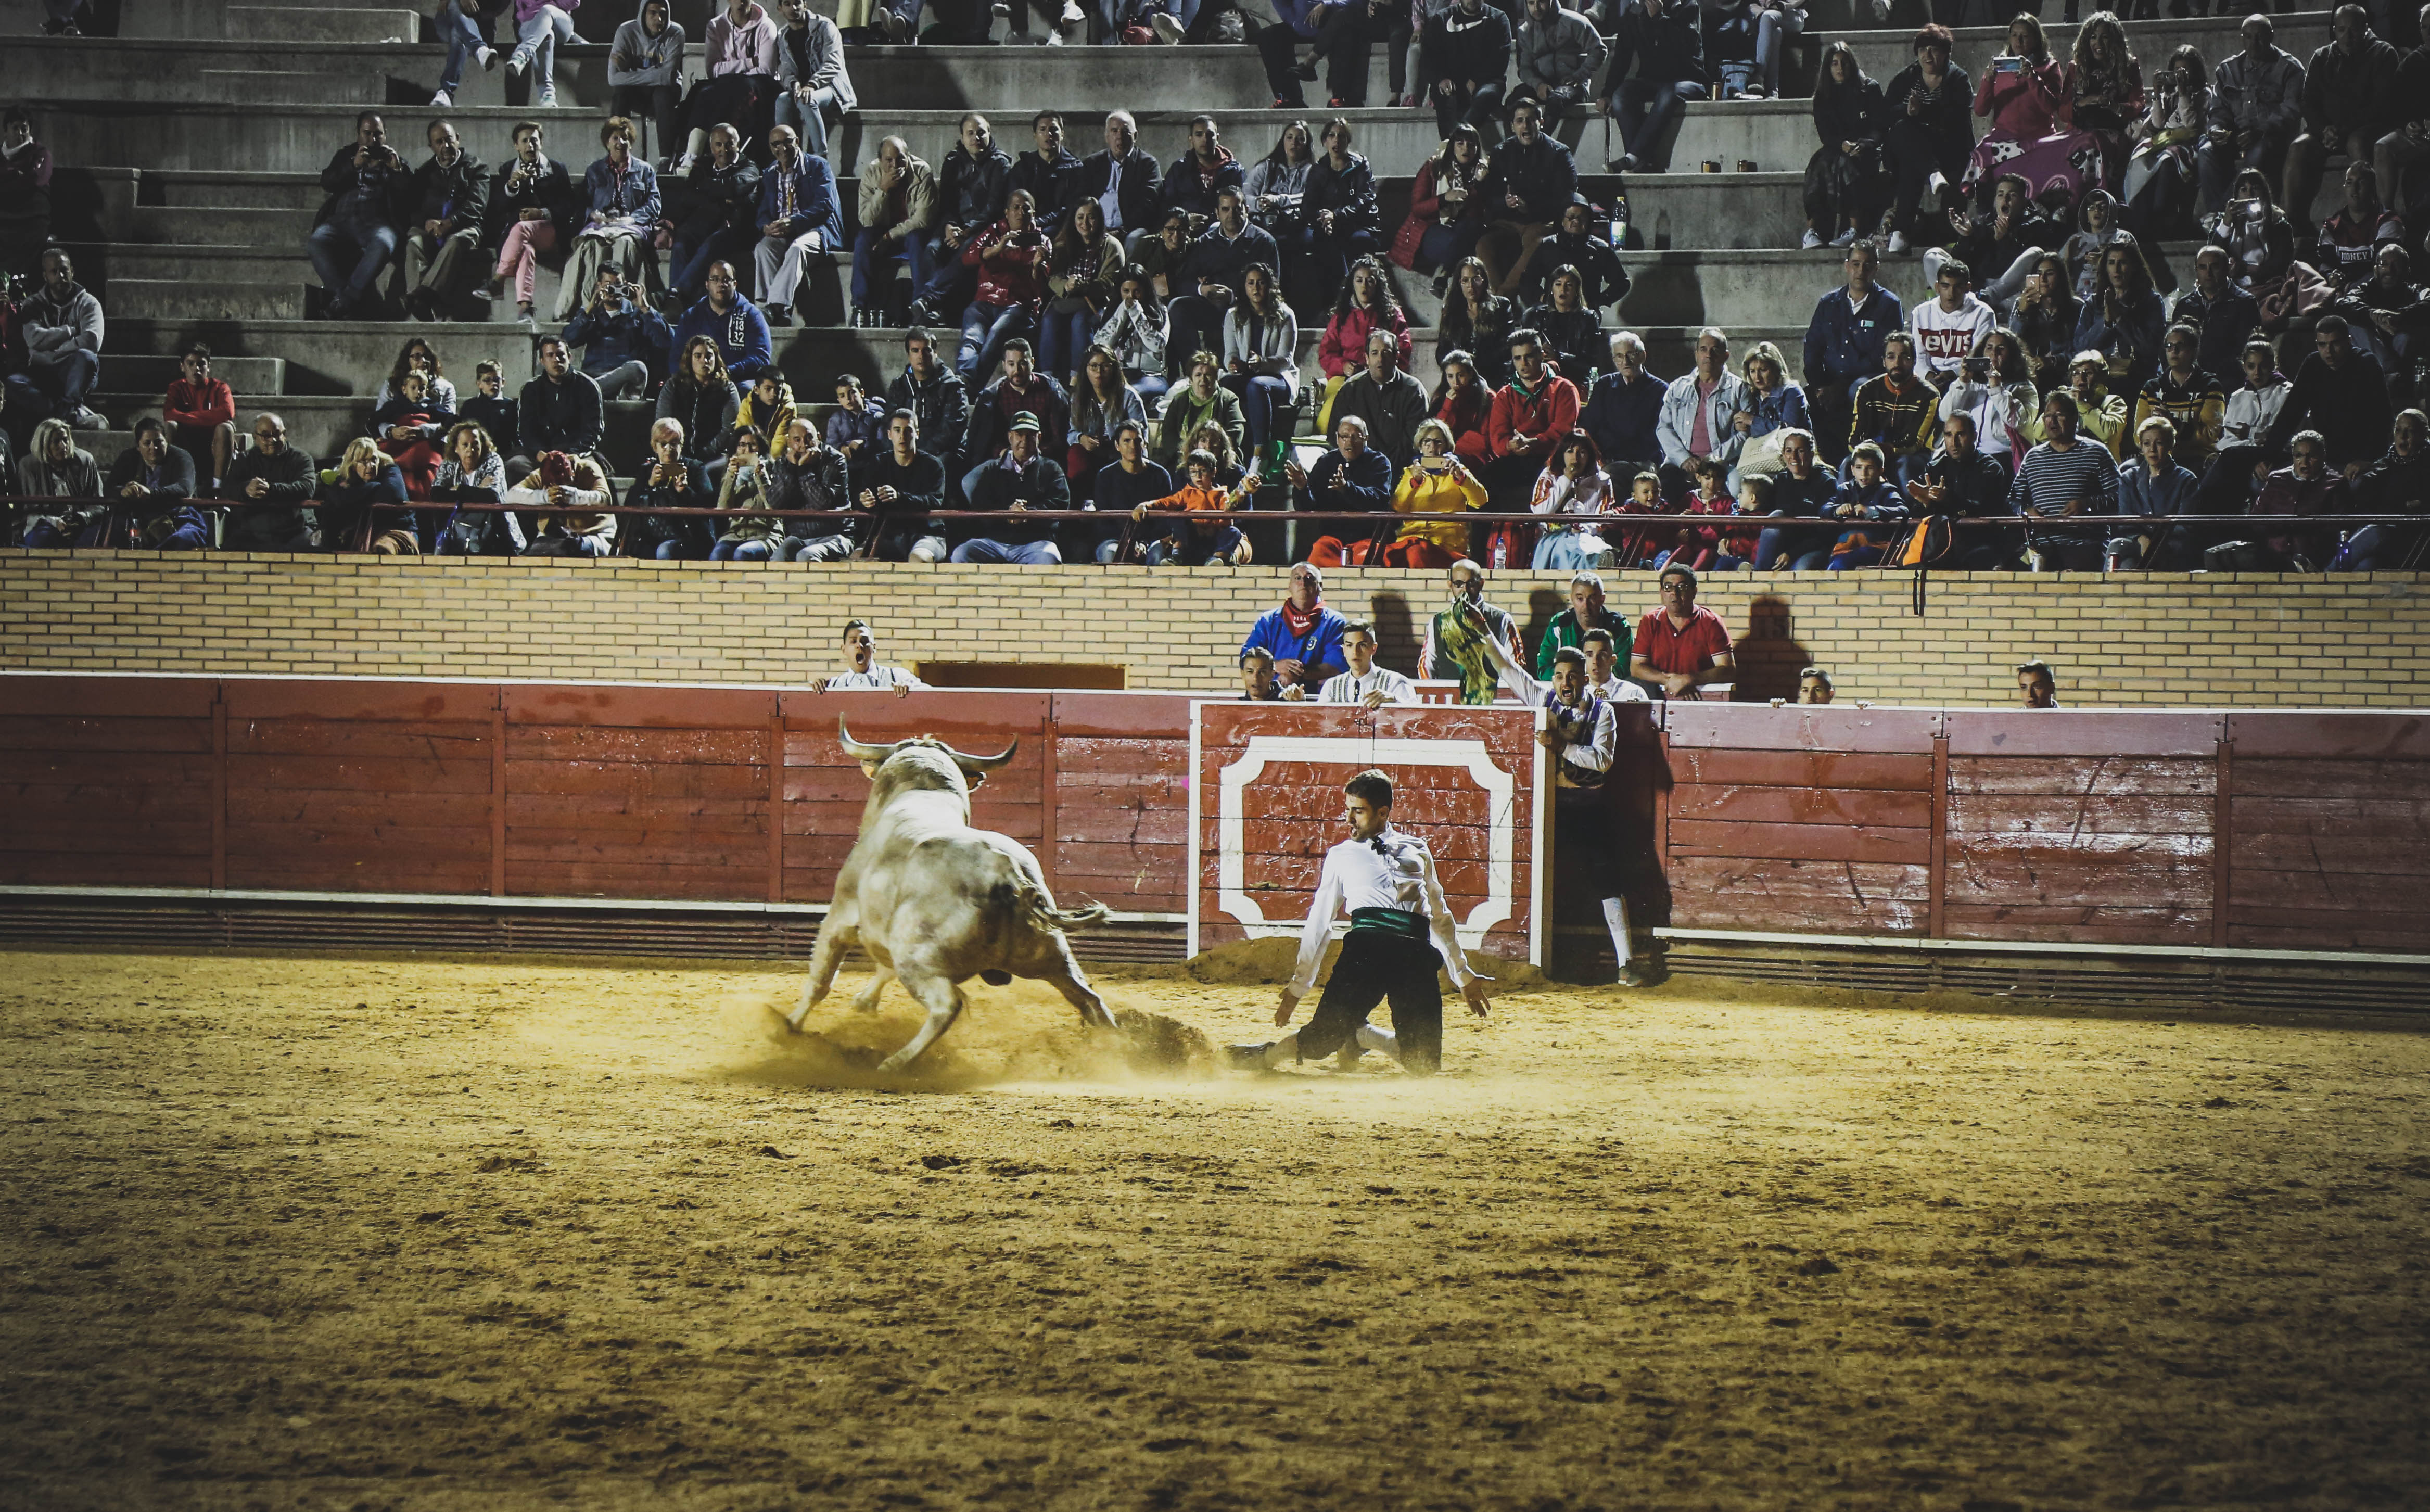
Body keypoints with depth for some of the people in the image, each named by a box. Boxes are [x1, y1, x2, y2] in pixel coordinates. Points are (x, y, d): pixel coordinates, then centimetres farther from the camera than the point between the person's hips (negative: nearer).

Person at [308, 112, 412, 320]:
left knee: (382, 245, -38)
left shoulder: (395, 161, 23)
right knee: (316, 243, -31)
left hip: (377, 223, -2)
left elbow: (409, 194, 9)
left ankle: (346, 298, -39)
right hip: (341, 221, 2)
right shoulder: (345, 156, 26)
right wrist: (354, 166, -4)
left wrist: (397, 169, -4)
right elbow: (327, 184, 8)